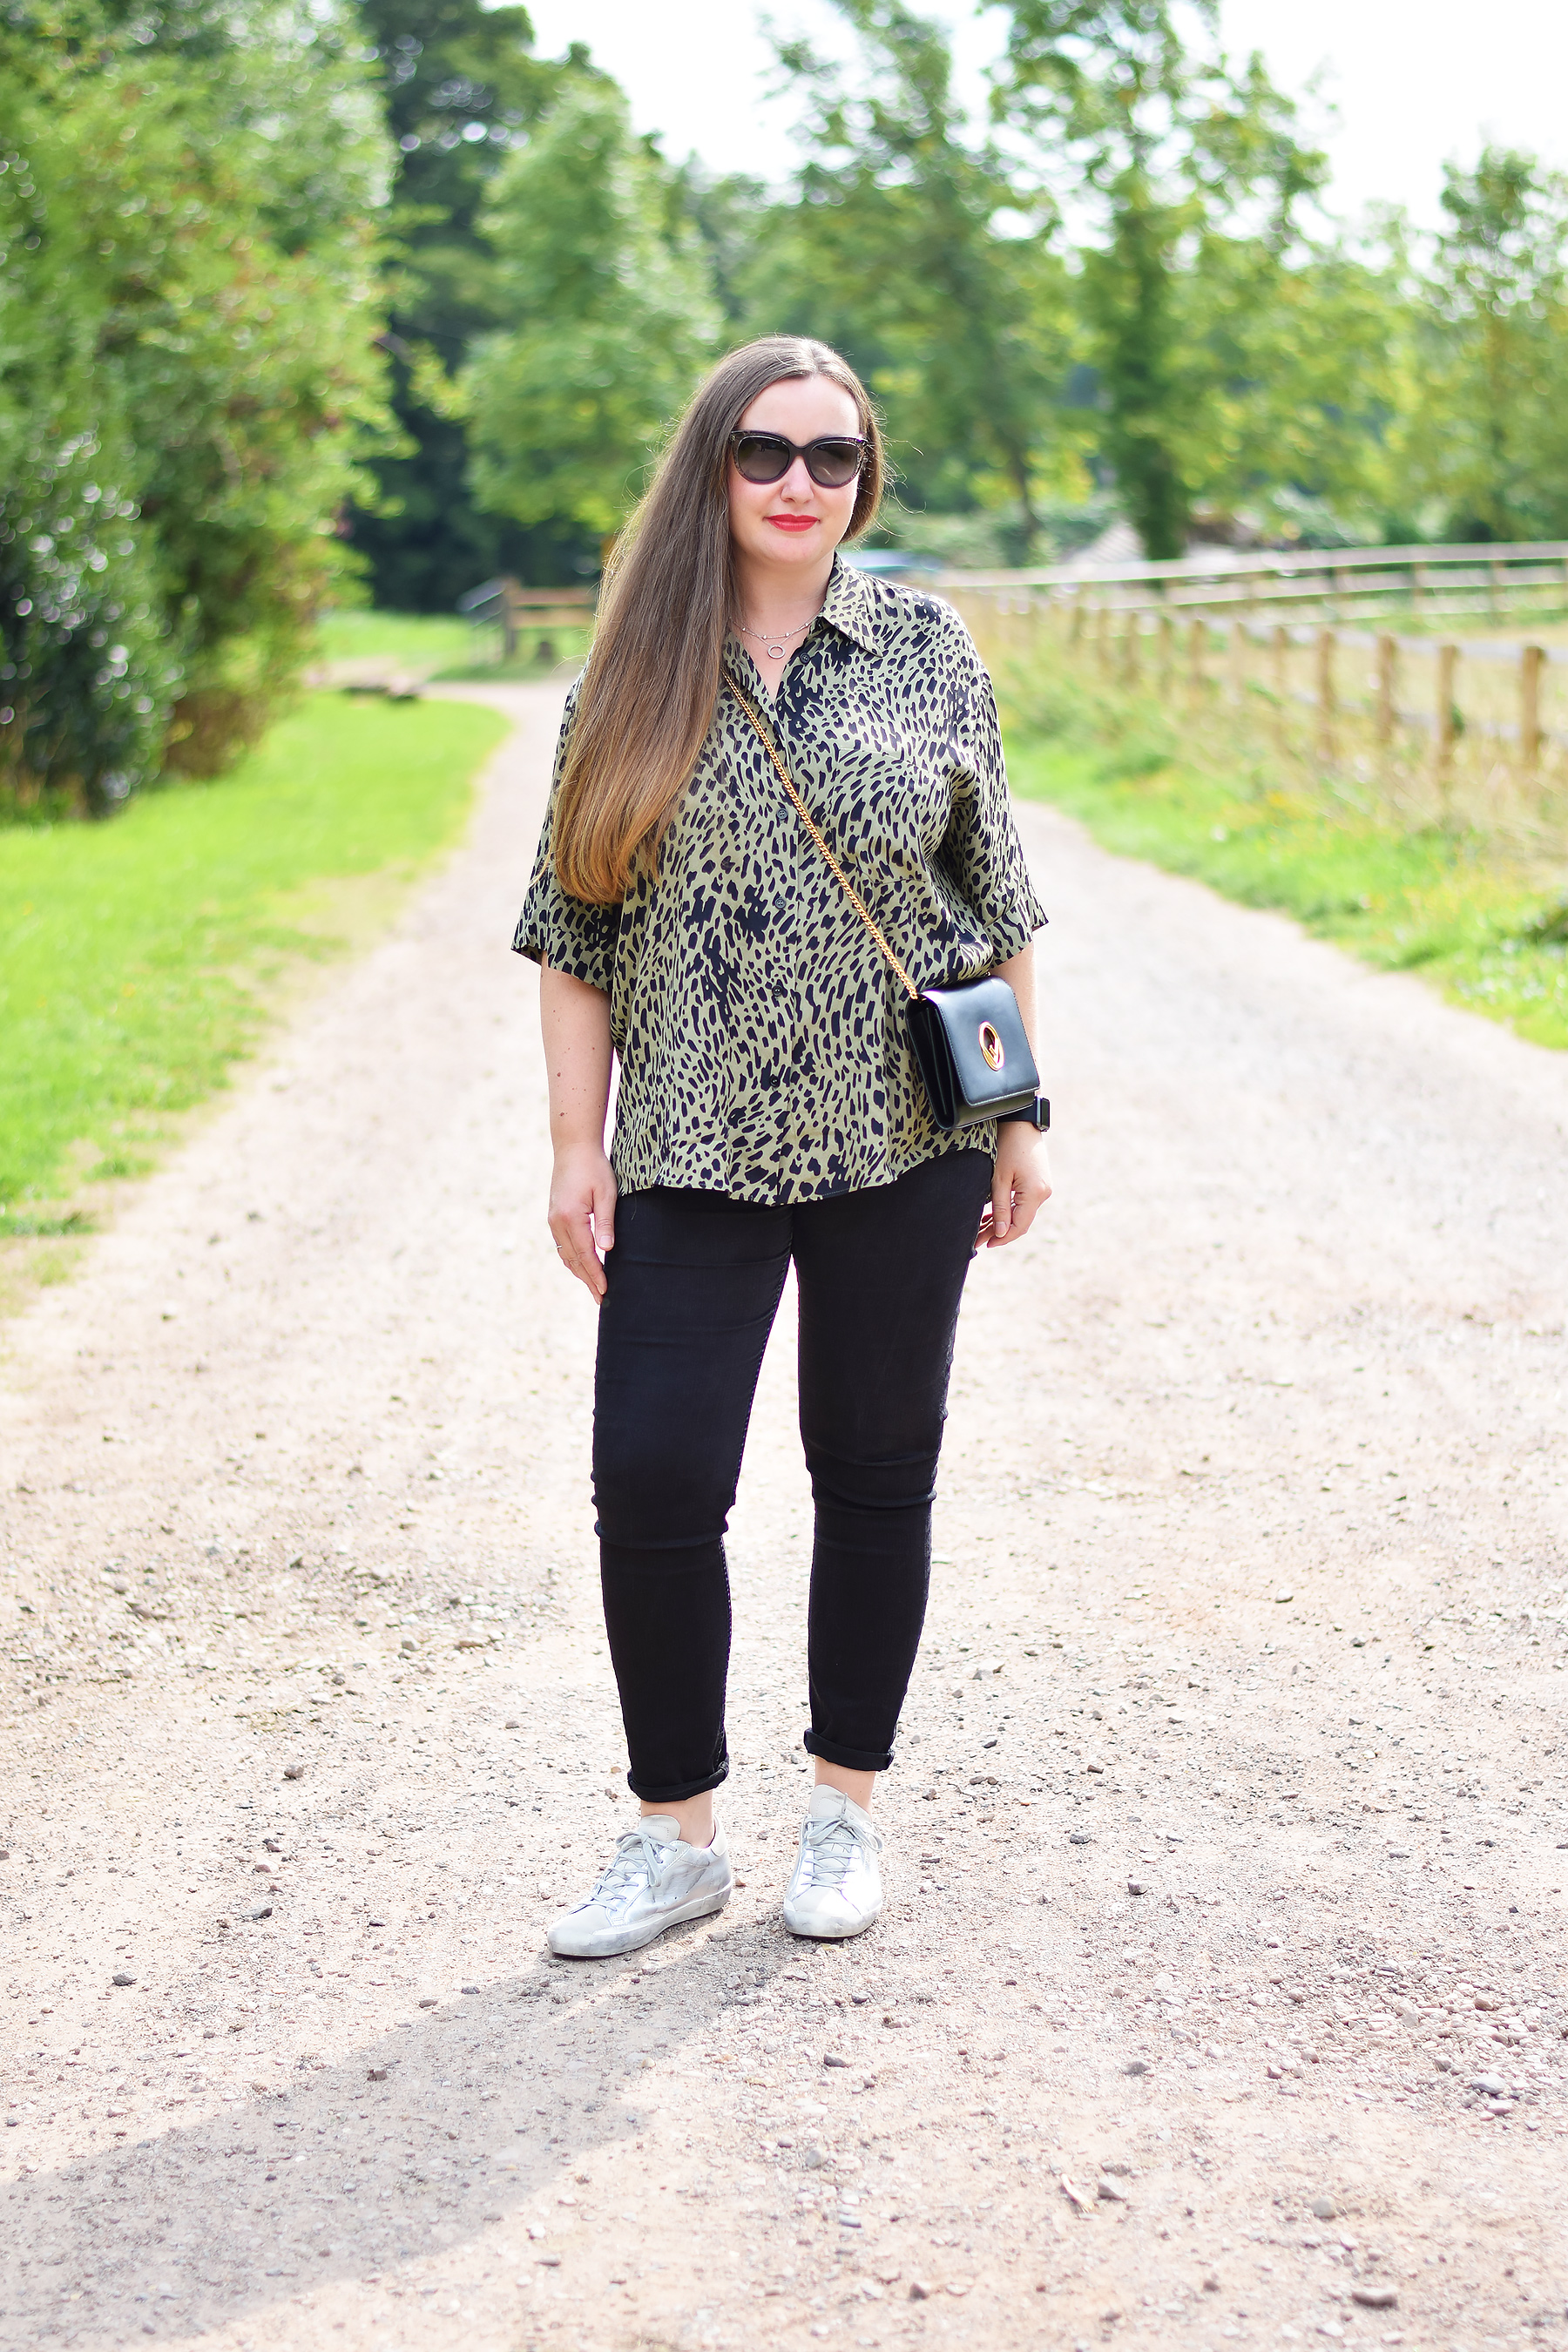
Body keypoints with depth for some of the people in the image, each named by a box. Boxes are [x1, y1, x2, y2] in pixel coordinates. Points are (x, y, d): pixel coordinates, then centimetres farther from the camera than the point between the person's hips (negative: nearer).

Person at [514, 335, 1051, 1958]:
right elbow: (576, 932, 5)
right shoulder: (631, 680, 3)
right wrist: (577, 1150, 0)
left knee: (877, 1472, 9)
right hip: (697, 1155, 0)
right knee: (652, 1485, -4)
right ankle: (678, 1835, 13)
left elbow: (997, 908, 7)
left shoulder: (930, 653, 3)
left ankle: (846, 1811, 25)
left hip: (904, 1145, 0)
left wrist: (1018, 1125, 5)